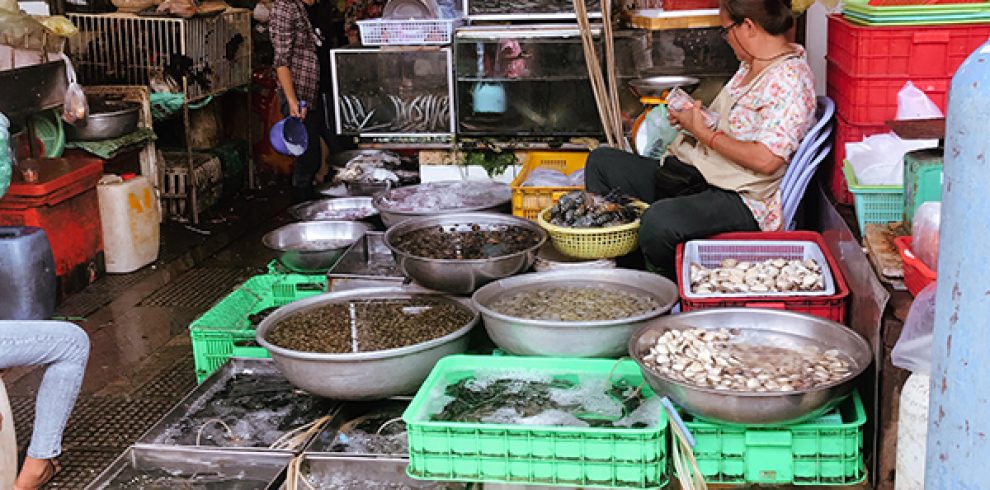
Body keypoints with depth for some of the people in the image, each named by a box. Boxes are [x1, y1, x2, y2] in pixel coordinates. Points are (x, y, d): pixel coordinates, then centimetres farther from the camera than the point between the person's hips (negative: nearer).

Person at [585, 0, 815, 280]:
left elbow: (765, 160, -24)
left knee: (660, 219, -40)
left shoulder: (790, 77, -15)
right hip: (694, 178, 11)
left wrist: (702, 131, -13)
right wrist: (695, 116, 8)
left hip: (741, 201, -11)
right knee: (600, 161, 11)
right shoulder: (750, 66, 15)